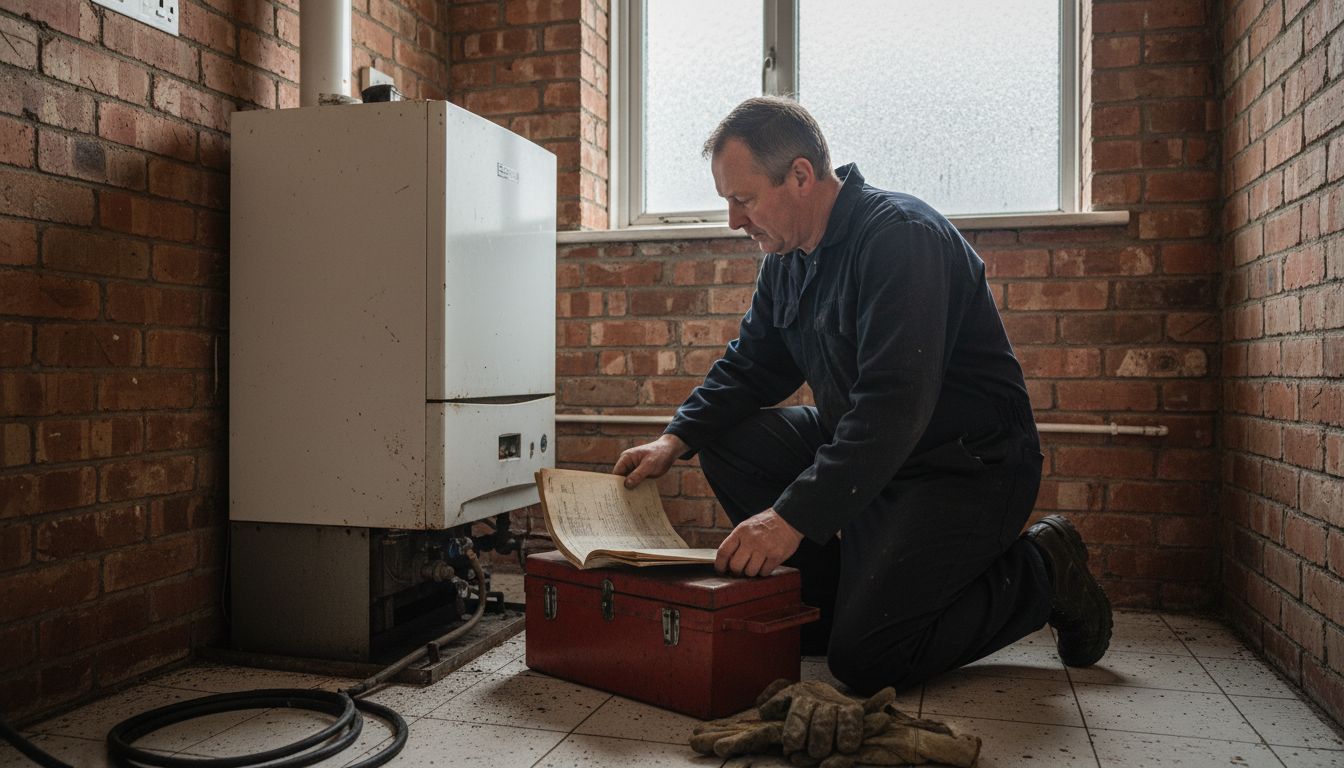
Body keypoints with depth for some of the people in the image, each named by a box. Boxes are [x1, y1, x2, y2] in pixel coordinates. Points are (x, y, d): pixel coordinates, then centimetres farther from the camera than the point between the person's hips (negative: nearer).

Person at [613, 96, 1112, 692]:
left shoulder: (900, 236, -23)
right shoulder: (788, 258, 6)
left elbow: (895, 403, -32)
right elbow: (750, 364, 13)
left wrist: (794, 515, -37)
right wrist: (678, 438, -4)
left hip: (971, 465, -8)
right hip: (861, 449, 8)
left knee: (864, 660, -17)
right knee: (728, 440, -5)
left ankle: (1040, 573, 5)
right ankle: (835, 595, 4)